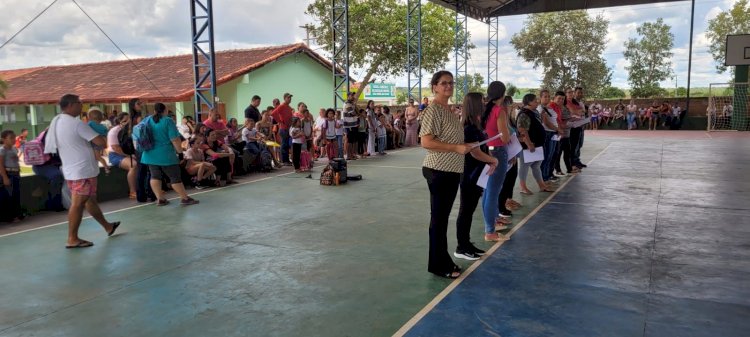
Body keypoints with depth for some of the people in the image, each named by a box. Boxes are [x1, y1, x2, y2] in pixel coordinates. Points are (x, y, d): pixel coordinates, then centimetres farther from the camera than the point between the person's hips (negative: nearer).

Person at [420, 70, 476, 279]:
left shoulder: (449, 109, 14)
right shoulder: (433, 110, -14)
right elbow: (426, 142, -23)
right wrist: (457, 148, -22)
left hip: (452, 171, 9)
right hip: (438, 171, -9)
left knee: (444, 217, 16)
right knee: (438, 218, 0)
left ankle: (444, 260, 27)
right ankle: (438, 265, 11)